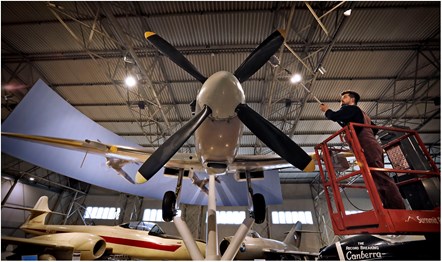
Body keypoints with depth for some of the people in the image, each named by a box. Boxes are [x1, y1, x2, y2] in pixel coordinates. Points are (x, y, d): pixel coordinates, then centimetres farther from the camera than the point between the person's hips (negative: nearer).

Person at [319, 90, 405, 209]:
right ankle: (391, 209, 0)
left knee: (381, 179, -16)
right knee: (380, 179, 3)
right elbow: (375, 129, 38)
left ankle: (399, 210, -19)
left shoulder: (351, 108, 6)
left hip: (367, 147, -10)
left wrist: (326, 110, 9)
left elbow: (334, 116, -10)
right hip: (372, 146, 10)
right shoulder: (361, 113, 34)